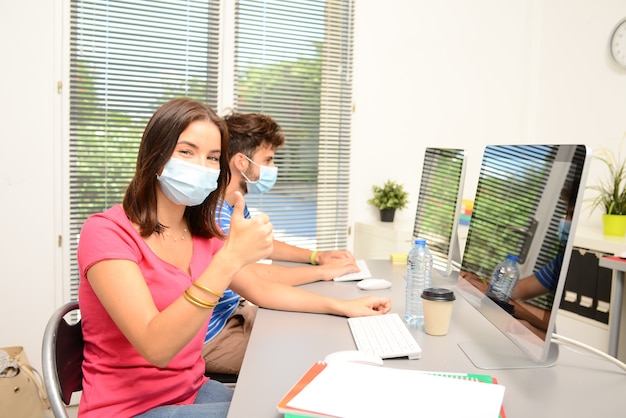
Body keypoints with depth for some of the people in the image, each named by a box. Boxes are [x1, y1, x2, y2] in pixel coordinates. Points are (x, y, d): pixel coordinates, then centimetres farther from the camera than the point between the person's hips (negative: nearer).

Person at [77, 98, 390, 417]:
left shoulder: (203, 234, 3)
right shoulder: (106, 232, -19)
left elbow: (261, 289, 14)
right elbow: (156, 347, -30)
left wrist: (343, 306, 8)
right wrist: (230, 257, -37)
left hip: (193, 391, 6)